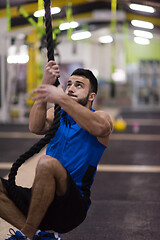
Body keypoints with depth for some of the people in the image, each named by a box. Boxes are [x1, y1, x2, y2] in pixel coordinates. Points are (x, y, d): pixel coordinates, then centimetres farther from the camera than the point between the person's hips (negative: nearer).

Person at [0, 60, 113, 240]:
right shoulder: (56, 114, 16)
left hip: (72, 207, -5)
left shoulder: (102, 118, 4)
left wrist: (61, 98, -35)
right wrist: (46, 85, -20)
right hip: (46, 199, 5)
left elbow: (99, 127, -23)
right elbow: (35, 127, -8)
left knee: (47, 163, -34)